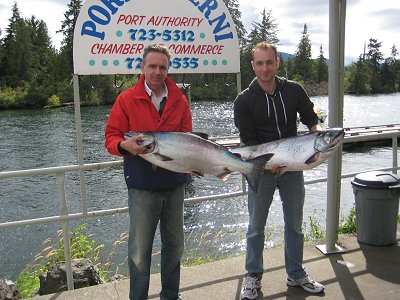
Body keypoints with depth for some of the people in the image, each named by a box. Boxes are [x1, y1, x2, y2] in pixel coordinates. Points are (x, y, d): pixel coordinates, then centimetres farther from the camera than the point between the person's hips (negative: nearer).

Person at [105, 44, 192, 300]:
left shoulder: (179, 100, 5)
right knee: (140, 250, 1)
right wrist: (125, 145, -26)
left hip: (174, 182, 4)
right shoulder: (127, 99, -3)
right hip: (142, 185, -3)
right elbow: (111, 136, -4)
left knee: (174, 244, 16)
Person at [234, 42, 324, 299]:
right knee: (256, 227, 7)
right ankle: (253, 276, 25)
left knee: (295, 224, 14)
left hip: (292, 167, 3)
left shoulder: (294, 90, -2)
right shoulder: (244, 101, -9)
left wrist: (319, 130, -17)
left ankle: (296, 274, 31)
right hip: (261, 169, -2)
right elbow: (248, 140, -10)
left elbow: (311, 118, 6)